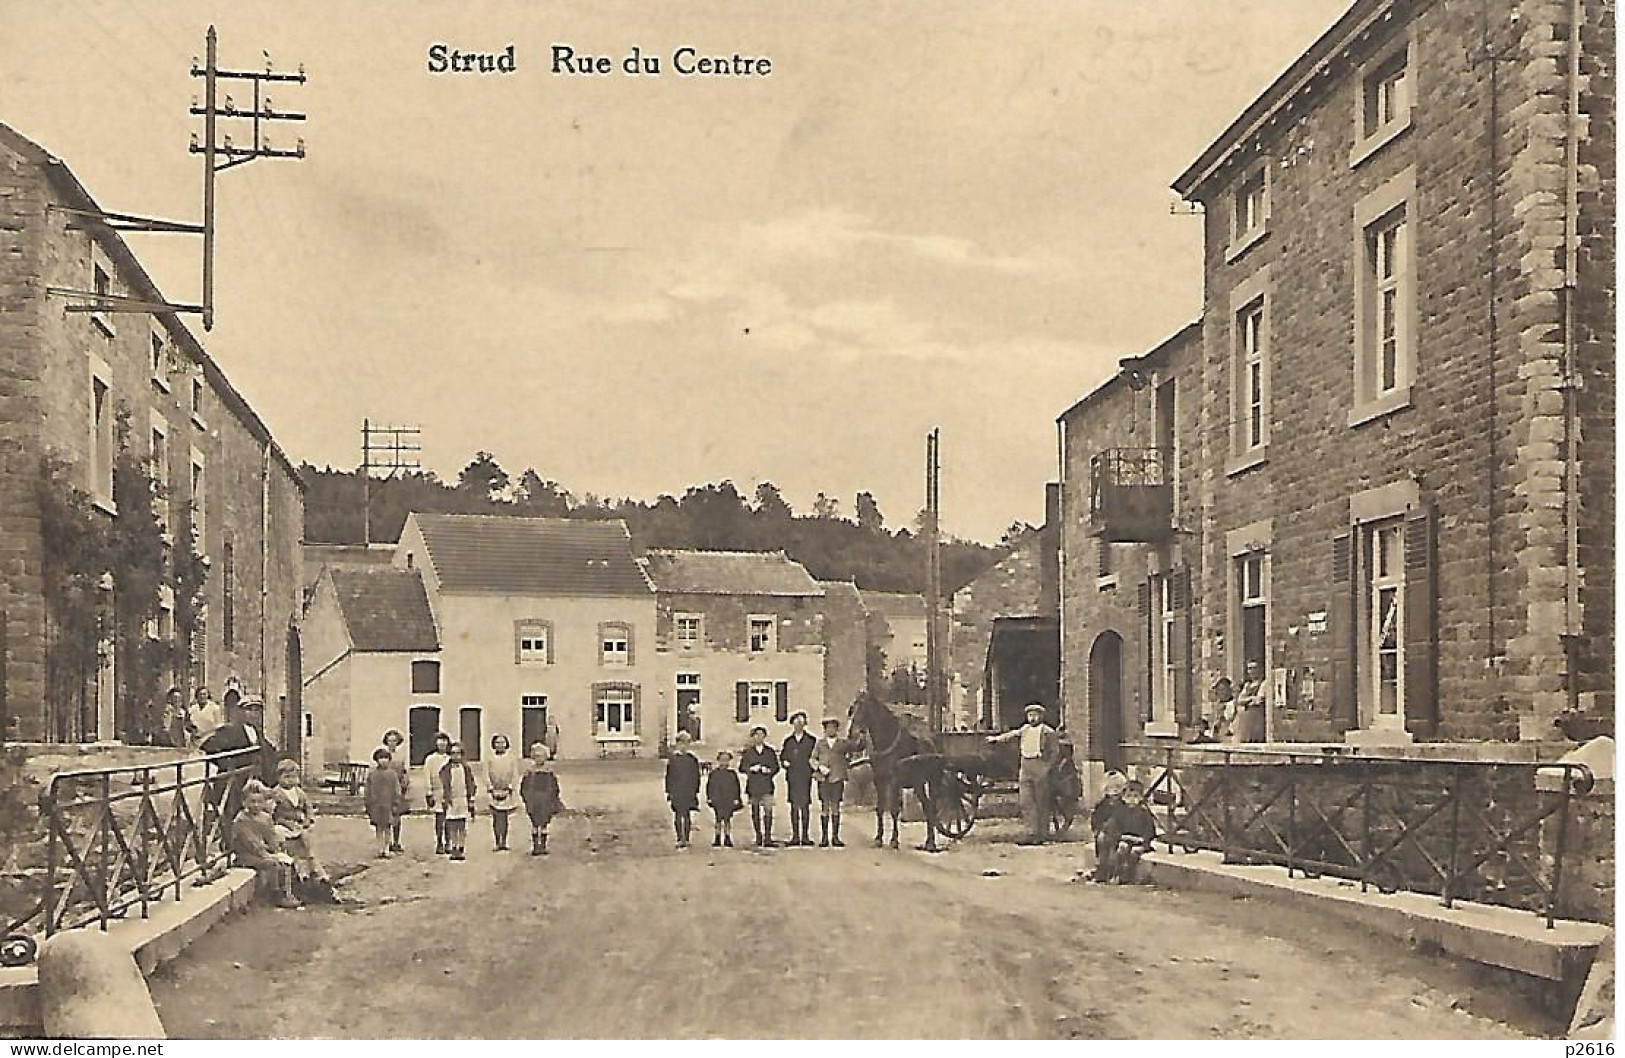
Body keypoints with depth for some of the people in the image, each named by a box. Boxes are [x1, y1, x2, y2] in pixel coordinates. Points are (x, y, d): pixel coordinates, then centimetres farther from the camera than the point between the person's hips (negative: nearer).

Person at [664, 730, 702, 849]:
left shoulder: (693, 758, 5)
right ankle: (680, 839, -1)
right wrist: (669, 791, 1)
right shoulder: (672, 758, 4)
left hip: (689, 791, 0)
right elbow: (669, 776, 6)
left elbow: (696, 776, 8)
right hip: (676, 792, 0)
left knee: (687, 815, 2)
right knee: (678, 815, -4)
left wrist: (696, 790, 2)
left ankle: (686, 839, 10)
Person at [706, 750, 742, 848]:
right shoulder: (714, 773, 5)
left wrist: (736, 799, 3)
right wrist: (709, 797, 2)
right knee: (718, 820, 2)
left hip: (729, 800, 1)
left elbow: (736, 786, 8)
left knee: (728, 820, 1)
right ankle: (717, 839, 8)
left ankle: (728, 839, 9)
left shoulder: (732, 773, 7)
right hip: (717, 800, -1)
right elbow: (709, 785, 7)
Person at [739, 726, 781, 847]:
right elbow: (742, 767, 6)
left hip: (766, 784, 0)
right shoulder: (748, 752, 8)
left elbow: (776, 767, 11)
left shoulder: (770, 751, 11)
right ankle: (758, 838, 13)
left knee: (768, 810, -11)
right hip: (753, 785, 0)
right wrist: (751, 768, -11)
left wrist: (768, 770, -8)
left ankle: (767, 838, -11)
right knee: (755, 812, 4)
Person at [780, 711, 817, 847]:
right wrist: (784, 763, -3)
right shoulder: (788, 741, 13)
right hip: (792, 778, 2)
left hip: (806, 778, -2)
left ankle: (805, 836, 0)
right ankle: (795, 836, 6)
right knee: (794, 806, 2)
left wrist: (813, 763, -10)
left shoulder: (811, 740, 7)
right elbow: (782, 758, 17)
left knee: (805, 805, -4)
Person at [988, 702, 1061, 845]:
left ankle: (1043, 835, 6)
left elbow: (1055, 752, -4)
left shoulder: (1048, 732, -2)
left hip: (1040, 770, -5)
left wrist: (1047, 767, -12)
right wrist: (997, 739, -2)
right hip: (1025, 770, 5)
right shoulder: (1024, 729, 17)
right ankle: (1033, 833, 4)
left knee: (1041, 803, -1)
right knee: (1026, 803, 0)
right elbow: (1013, 735, 10)